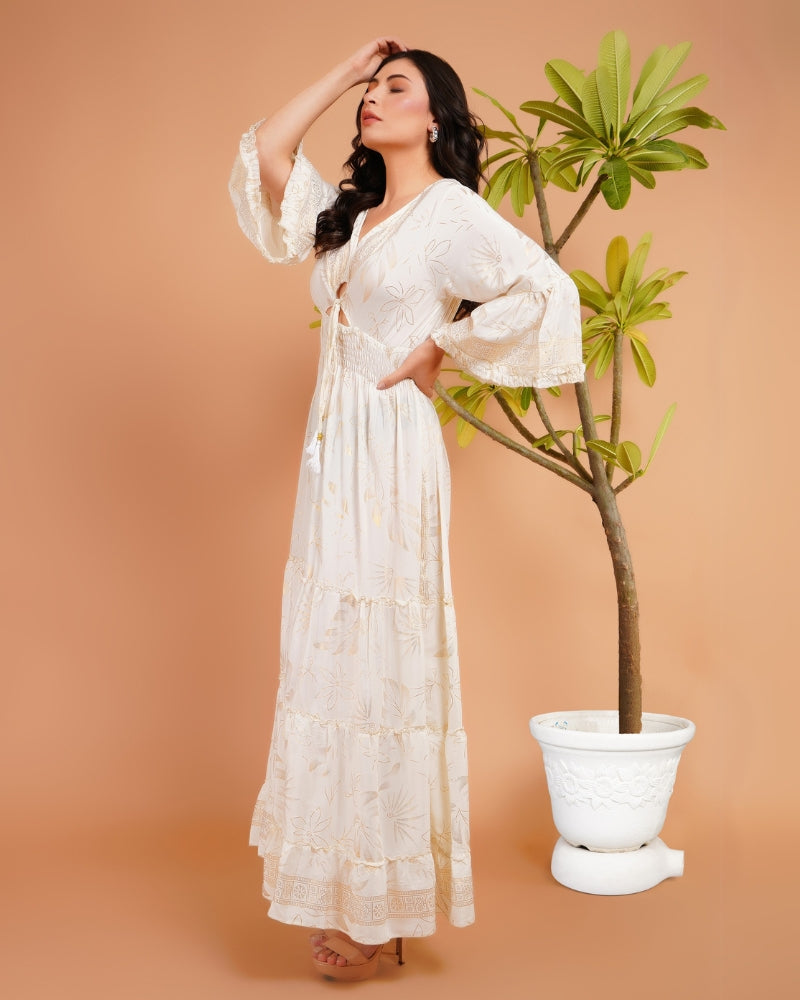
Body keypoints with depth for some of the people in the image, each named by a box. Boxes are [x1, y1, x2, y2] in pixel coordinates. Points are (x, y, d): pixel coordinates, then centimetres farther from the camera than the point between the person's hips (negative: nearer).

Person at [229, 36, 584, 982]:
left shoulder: (450, 210, -5)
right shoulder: (352, 215, 18)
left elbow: (543, 291, -16)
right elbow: (266, 154, 17)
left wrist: (438, 348, -10)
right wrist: (345, 67, 16)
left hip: (392, 452, -8)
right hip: (333, 448, 8)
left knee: (376, 660, -5)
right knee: (334, 658, 8)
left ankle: (376, 908, 7)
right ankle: (347, 898, 18)